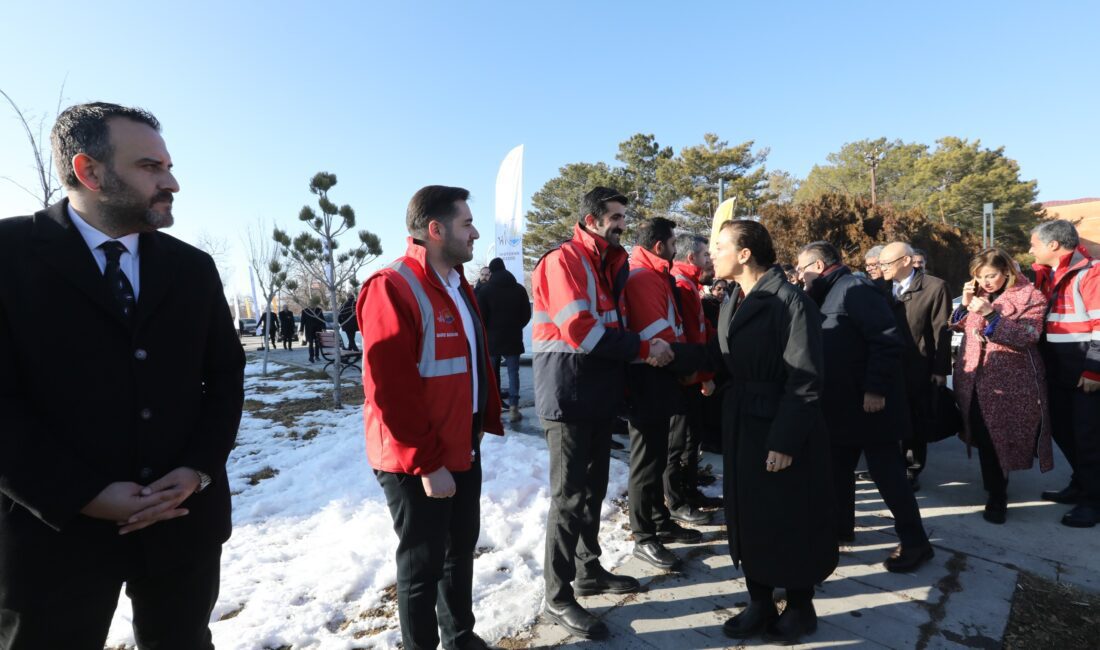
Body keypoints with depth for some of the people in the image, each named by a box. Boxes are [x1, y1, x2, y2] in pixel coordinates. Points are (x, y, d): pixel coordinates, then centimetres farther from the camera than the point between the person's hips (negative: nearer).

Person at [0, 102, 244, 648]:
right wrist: (83, 495, -15)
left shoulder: (193, 268, 5)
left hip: (184, 518, 4)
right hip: (57, 527, -3)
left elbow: (226, 374, 5)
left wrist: (199, 468, -7)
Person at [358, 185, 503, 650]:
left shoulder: (457, 285, 10)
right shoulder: (393, 288, -19)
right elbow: (389, 390, -22)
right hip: (418, 464, -8)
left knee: (461, 550, 22)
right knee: (422, 564, 10)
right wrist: (427, 463, -19)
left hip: (464, 451, 9)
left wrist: (485, 424, 10)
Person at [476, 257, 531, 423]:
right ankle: (513, 408, -3)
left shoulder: (485, 290, -5)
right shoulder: (519, 289, 4)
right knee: (513, 372, 3)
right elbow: (527, 314, 6)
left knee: (492, 373, 9)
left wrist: (486, 332, 9)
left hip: (492, 338, -1)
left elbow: (481, 316, -7)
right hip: (513, 338, 1)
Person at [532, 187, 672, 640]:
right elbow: (579, 330, -22)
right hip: (568, 397, -9)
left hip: (599, 395, 9)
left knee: (593, 490, 18)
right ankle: (558, 597, 12)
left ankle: (589, 570, 34)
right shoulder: (563, 261, -12)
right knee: (569, 496, -2)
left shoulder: (608, 264, 16)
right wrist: (642, 348, -17)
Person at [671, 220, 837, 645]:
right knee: (748, 518, 14)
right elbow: (718, 358, 8)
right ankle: (760, 604, 32)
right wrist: (672, 353, -6)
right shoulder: (732, 303, 10)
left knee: (790, 521, 9)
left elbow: (805, 379, -17)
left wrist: (785, 440, -20)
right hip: (742, 427, 7)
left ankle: (800, 609, 32)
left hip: (784, 432, -7)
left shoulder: (792, 301, -15)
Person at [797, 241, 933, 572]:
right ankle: (840, 526, 33)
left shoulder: (855, 288, -15)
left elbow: (887, 340, -23)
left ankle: (915, 542, 15)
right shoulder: (828, 295, 14)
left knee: (886, 472, 0)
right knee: (838, 468, 17)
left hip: (869, 402, -9)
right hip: (841, 404, 9)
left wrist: (876, 389, -24)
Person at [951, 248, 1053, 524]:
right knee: (985, 440, 14)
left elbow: (1027, 337, -19)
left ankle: (997, 496, 15)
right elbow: (958, 327, 10)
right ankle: (996, 493, 31)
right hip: (975, 380, 5)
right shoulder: (977, 295, 10)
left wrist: (991, 314, -27)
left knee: (998, 441, 0)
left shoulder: (1030, 296, -8)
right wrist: (965, 304, -5)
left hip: (1008, 383, -5)